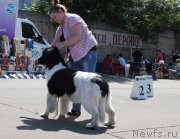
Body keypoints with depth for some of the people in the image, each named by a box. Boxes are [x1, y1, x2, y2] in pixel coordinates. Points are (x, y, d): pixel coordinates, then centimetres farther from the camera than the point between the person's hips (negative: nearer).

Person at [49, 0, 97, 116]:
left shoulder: (72, 18, -8)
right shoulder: (60, 28, 18)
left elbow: (77, 36, -20)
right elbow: (55, 43, 13)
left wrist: (62, 44, -17)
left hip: (87, 52, -9)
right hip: (74, 55, 9)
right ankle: (76, 110, 16)